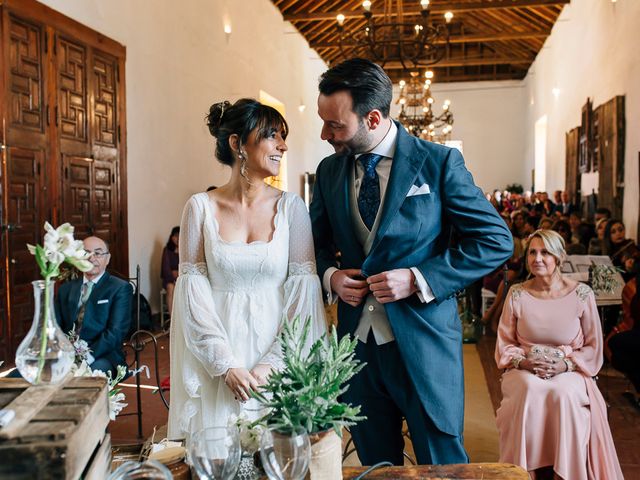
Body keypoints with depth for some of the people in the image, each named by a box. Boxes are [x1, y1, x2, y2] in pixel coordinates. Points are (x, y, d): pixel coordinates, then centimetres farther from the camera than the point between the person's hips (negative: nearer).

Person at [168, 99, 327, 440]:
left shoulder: (291, 207, -2)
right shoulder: (201, 207, -2)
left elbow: (303, 287, -5)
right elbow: (193, 288, -4)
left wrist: (272, 362, -11)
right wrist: (226, 364, -10)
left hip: (279, 363, 1)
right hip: (217, 367, 0)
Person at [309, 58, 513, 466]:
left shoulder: (439, 162, -9)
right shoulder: (329, 171, 5)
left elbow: (497, 241, -9)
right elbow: (318, 243, 18)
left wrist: (418, 279, -17)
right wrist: (329, 275, -4)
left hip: (423, 341, -4)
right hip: (356, 340, 4)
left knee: (443, 466, 11)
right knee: (375, 467, 19)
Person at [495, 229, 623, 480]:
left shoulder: (581, 294, -1)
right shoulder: (517, 293, 2)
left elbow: (593, 347, 3)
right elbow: (504, 345, 6)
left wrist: (565, 364, -13)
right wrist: (525, 361, -13)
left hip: (569, 372, -1)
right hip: (524, 372, 1)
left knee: (563, 394, -34)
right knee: (532, 391, -33)